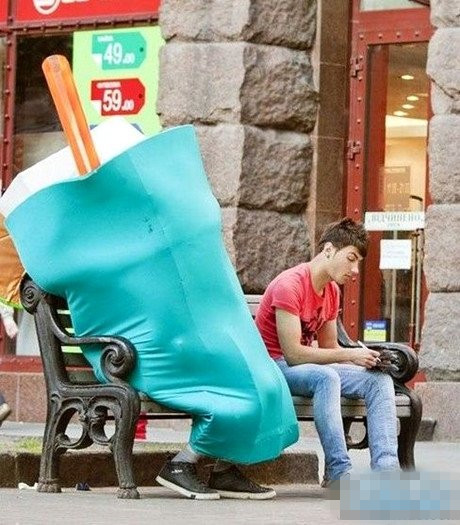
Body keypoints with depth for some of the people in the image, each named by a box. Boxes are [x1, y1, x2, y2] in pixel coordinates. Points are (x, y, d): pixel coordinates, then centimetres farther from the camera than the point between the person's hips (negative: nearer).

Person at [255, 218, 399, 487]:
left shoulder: (332, 290, 8)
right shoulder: (290, 285, -19)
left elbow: (329, 347, 11)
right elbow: (292, 353, -24)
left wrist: (368, 358, -9)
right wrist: (350, 355, -20)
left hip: (307, 366, 9)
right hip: (273, 366, -9)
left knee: (380, 380, -10)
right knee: (326, 378, -39)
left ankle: (386, 469, -28)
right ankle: (339, 472, -39)